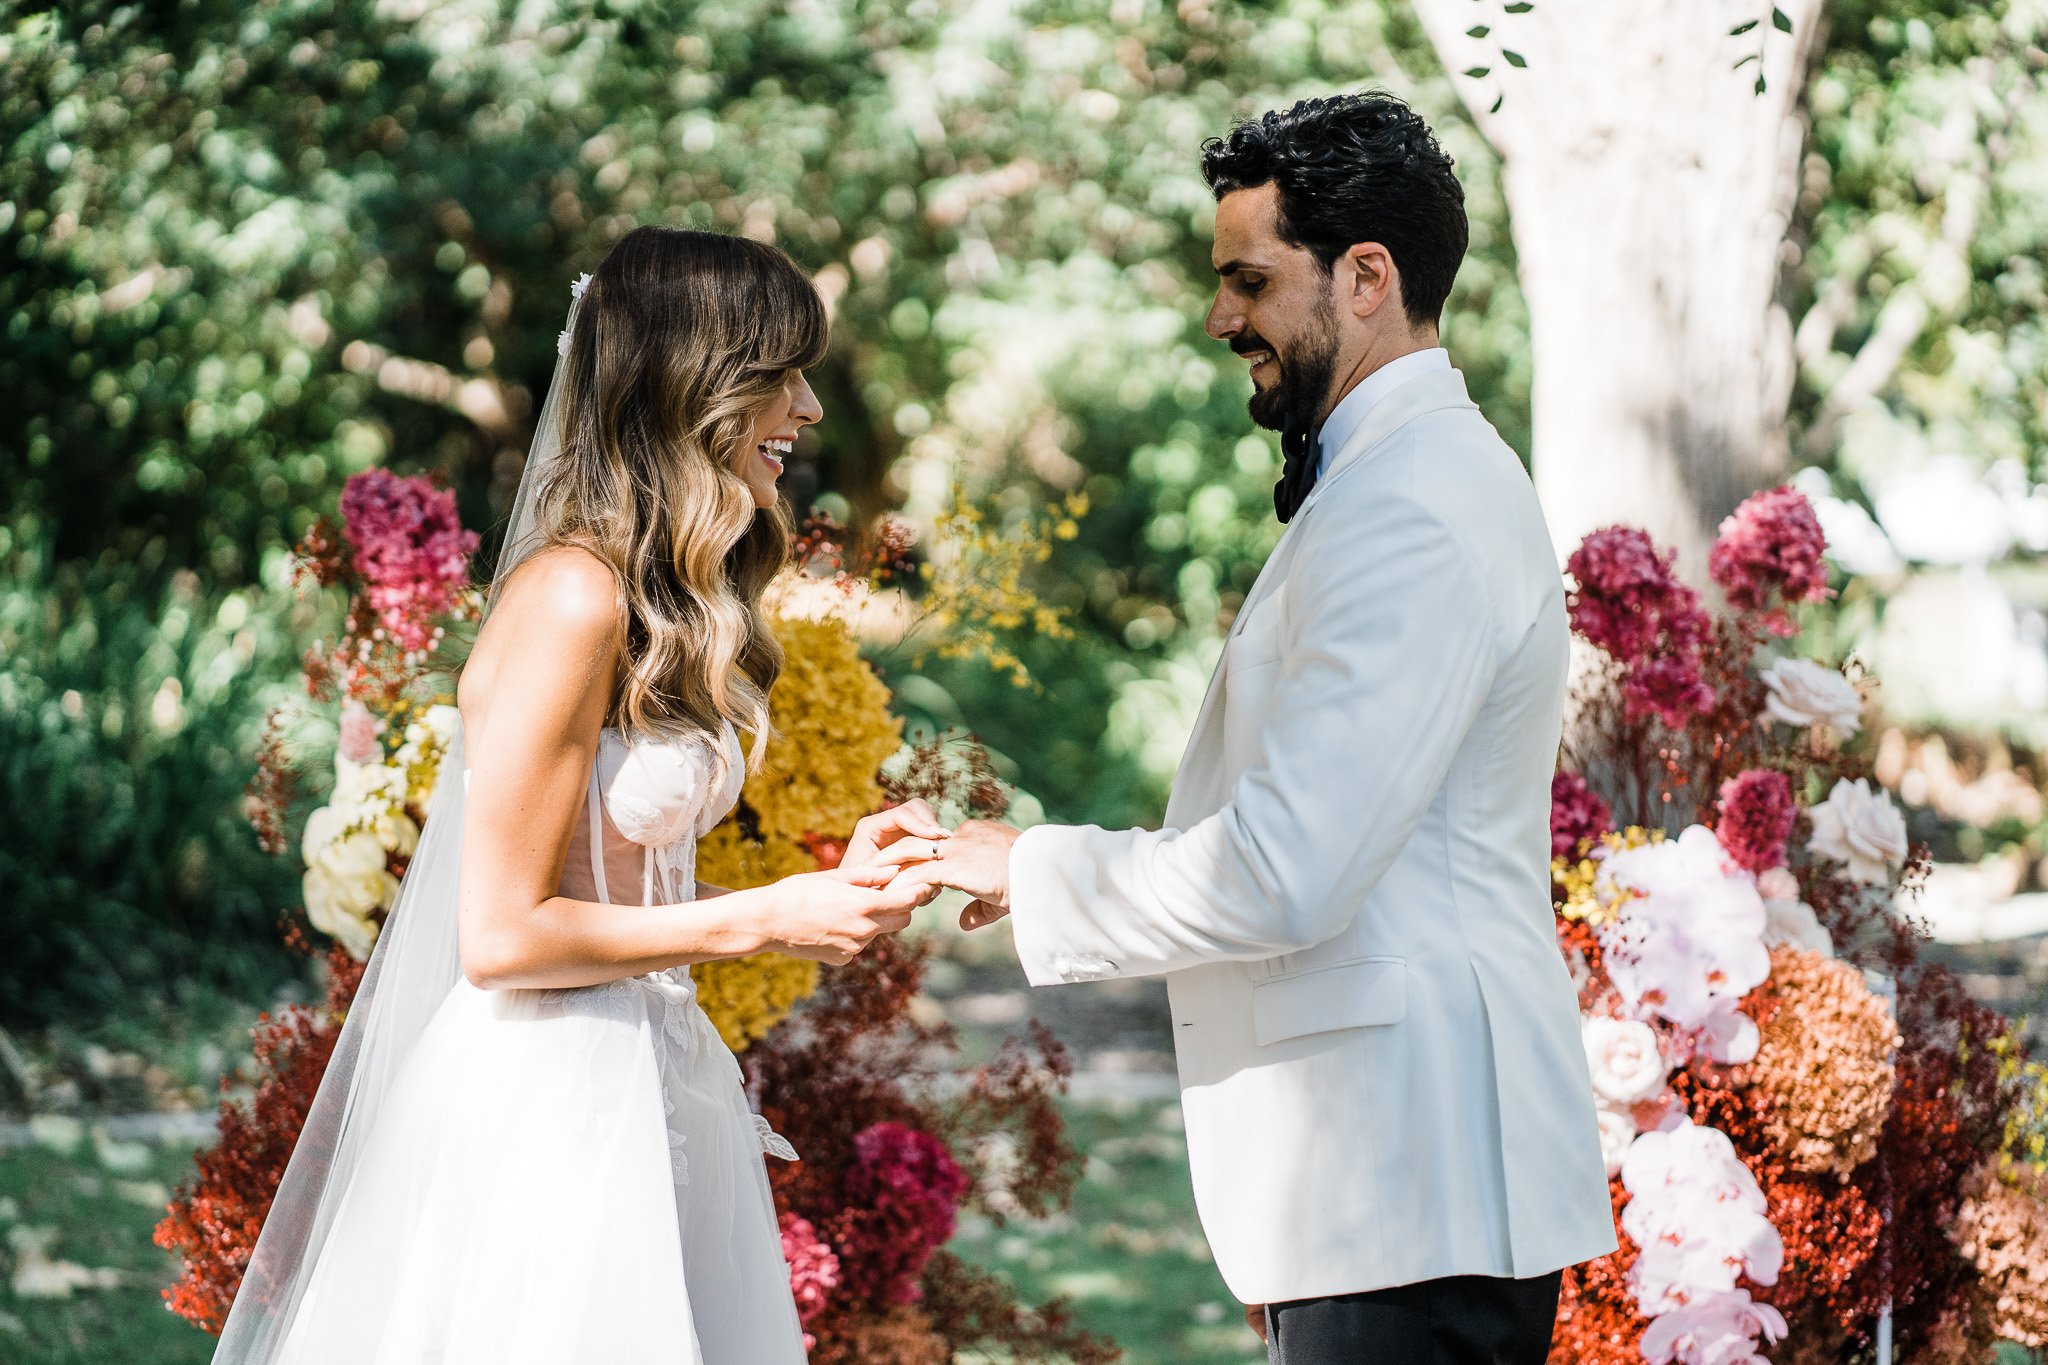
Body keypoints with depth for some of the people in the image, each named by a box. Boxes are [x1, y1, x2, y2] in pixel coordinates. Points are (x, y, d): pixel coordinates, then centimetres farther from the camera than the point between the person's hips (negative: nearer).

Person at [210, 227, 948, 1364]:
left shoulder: (666, 606, 13)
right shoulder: (573, 598, -17)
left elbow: (635, 887, 10)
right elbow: (504, 936, -18)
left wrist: (831, 887, 0)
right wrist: (766, 920, -12)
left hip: (647, 1090, 9)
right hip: (543, 1110, -9)